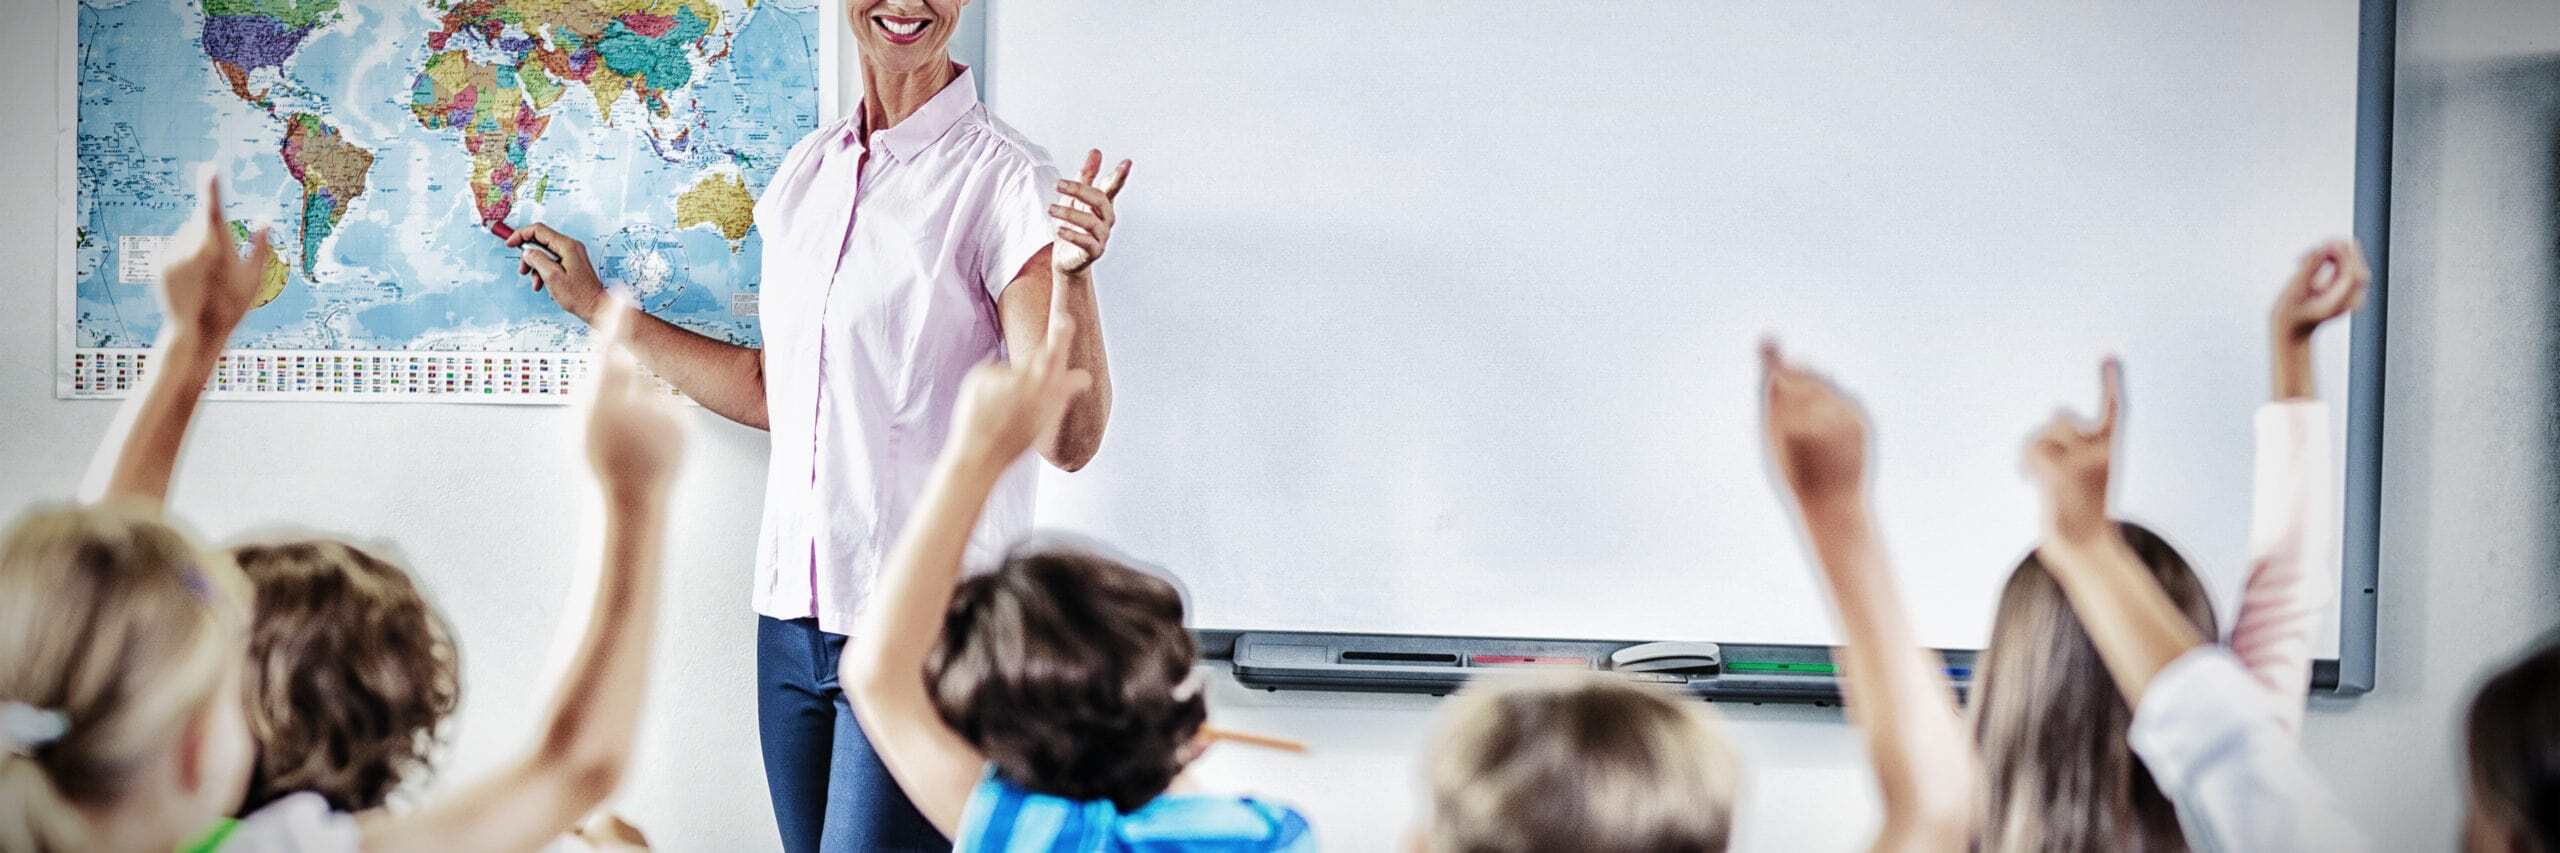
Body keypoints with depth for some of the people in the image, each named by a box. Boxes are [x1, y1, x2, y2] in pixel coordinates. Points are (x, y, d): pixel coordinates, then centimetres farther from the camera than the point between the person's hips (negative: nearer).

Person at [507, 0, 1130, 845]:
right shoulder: (807, 171, 10)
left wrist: (1071, 273, -32)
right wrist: (596, 305, 26)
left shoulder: (1004, 182, -10)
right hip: (794, 615, 6)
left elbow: (1067, 439, -16)